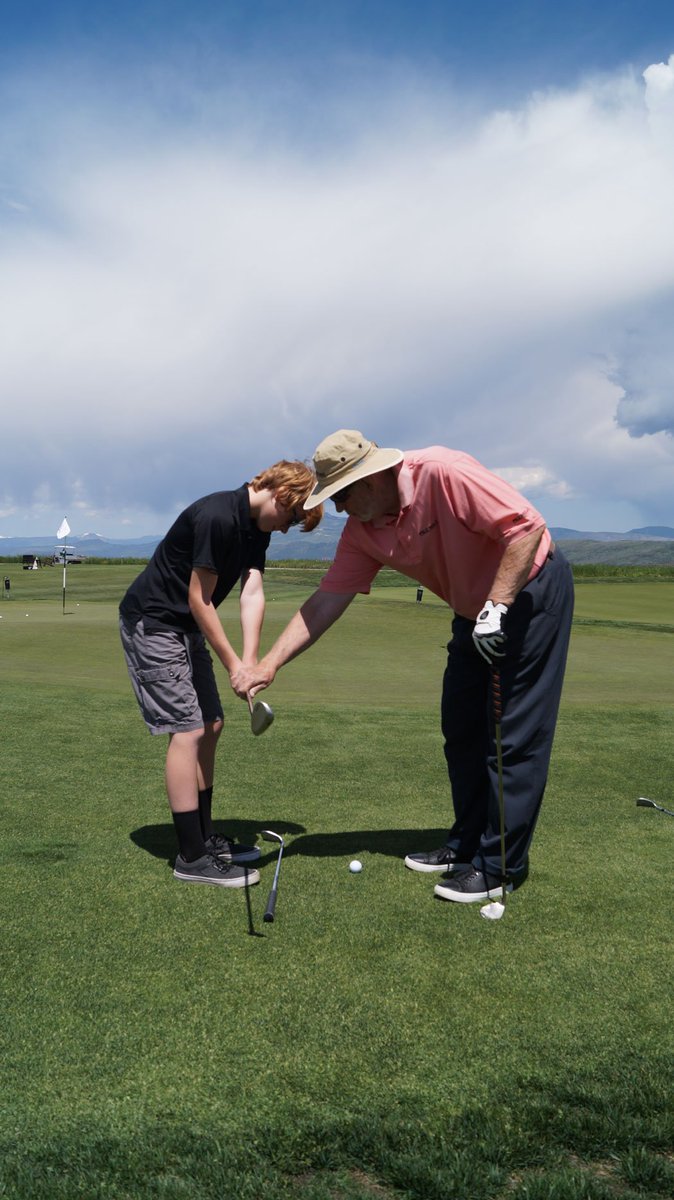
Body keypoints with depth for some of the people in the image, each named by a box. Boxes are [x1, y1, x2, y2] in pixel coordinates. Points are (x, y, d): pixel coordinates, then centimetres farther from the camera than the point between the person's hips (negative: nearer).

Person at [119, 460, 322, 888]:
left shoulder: (257, 527, 4)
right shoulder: (217, 517, -25)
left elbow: (253, 595, -5)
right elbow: (199, 600, -22)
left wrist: (249, 661, -17)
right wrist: (234, 664, -18)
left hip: (187, 627, 10)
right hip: (152, 622, -10)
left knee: (211, 725, 11)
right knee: (188, 730, -11)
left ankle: (204, 836, 22)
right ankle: (192, 857, -5)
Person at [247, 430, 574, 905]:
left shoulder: (444, 474, -28)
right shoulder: (362, 532, -6)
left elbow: (527, 526, -28)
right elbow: (325, 602, -5)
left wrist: (497, 606, -29)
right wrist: (270, 663, -11)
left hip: (530, 590, -8)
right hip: (475, 611, 8)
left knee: (515, 734, -5)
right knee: (462, 727, 12)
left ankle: (501, 866, 4)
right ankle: (467, 844, 26)